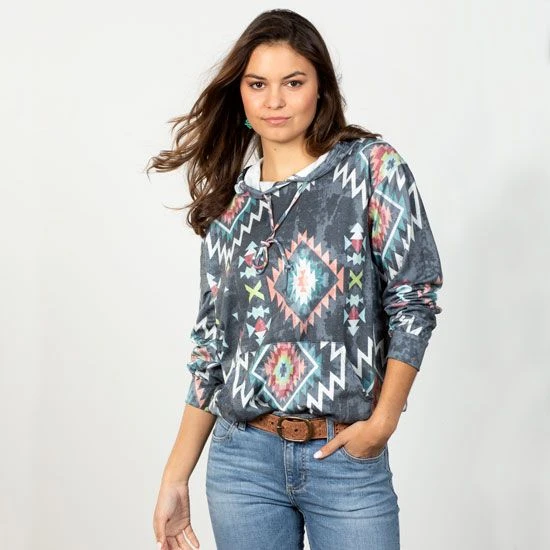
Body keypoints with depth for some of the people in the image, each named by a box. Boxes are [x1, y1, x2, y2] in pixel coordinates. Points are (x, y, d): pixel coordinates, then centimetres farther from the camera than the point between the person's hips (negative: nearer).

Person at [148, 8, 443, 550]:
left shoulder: (371, 166, -1)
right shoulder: (230, 204, 8)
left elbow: (413, 299, -5)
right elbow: (211, 344, 9)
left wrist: (383, 421, -13)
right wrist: (175, 477, 6)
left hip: (348, 460, -2)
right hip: (242, 459, 3)